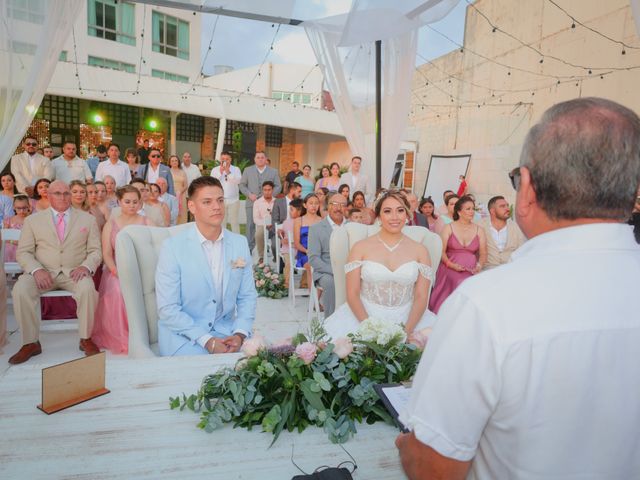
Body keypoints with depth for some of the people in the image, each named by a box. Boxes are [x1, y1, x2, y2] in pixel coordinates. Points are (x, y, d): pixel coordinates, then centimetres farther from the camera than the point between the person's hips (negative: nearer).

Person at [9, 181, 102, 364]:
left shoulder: (87, 219, 10)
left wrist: (85, 267, -15)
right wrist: (36, 270, -15)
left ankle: (85, 339, -15)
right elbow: (23, 252, 5)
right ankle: (30, 343, -12)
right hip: (43, 272, 1)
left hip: (74, 272, -1)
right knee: (20, 290, -28)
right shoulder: (32, 220, 11)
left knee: (88, 289, -33)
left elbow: (95, 251, 6)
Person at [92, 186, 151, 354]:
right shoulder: (111, 225, 12)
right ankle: (121, 338, -16)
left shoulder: (146, 223, 10)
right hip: (117, 271, 1)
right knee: (118, 291, -31)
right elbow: (107, 254, 3)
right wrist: (117, 272, -15)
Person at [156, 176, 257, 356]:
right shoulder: (172, 247, -9)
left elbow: (247, 296, 6)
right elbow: (168, 309, -11)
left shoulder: (240, 243, 2)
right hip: (183, 335, -3)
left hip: (226, 333, 3)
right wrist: (207, 340, -19)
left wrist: (240, 334, -11)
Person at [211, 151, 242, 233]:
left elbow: (238, 181, -12)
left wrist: (228, 172, -18)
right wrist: (220, 172, -11)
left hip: (233, 200, -1)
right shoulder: (215, 170, 6)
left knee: (234, 222, 5)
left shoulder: (236, 169, 4)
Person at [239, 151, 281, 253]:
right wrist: (249, 194, -5)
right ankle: (249, 248, 6)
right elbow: (242, 185, 10)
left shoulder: (274, 172, 9)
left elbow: (278, 187, 7)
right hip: (252, 202, 0)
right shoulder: (247, 170, 10)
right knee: (250, 226, 0)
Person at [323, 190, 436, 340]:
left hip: (406, 319, 2)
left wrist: (407, 330, -13)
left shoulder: (420, 251, 4)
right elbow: (352, 294, -2)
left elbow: (421, 297, 1)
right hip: (363, 316, -2)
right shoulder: (360, 248, 0)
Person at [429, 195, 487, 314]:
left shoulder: (479, 230, 14)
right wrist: (451, 265, -14)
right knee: (459, 284, -30)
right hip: (450, 269, -2)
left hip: (471, 271, 2)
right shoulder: (449, 228, 7)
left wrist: (479, 266, -9)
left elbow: (483, 254, 10)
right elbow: (441, 251, 0)